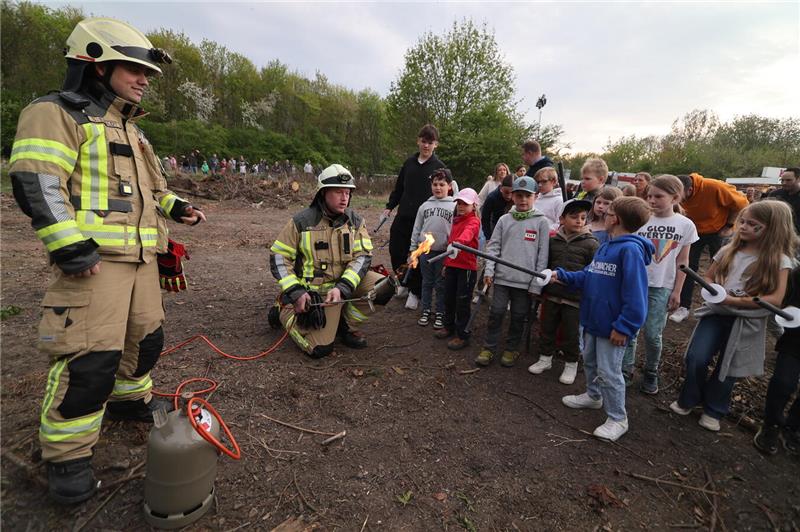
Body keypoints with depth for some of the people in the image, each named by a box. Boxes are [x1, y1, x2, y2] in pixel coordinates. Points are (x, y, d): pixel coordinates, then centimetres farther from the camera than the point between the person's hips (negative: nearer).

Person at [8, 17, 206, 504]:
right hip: (93, 259, -9)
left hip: (140, 257, 9)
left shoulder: (131, 130, 23)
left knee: (146, 337, 18)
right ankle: (68, 454, 9)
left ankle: (130, 398, 41)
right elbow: (36, 183, -15)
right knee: (90, 357, -9)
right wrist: (70, 245, -22)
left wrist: (176, 206, 13)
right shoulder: (58, 114, -4)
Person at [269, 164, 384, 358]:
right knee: (320, 348, -14)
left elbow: (363, 256, -8)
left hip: (347, 282, 4)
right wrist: (296, 292, -16)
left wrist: (342, 288, -22)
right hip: (314, 290, -4)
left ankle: (344, 324, 4)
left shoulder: (355, 221, 0)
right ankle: (285, 311, 15)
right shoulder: (301, 222, -9)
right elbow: (278, 257, -6)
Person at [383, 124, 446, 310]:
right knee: (395, 250, 7)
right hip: (403, 217, 4)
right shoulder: (409, 162, 10)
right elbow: (399, 187, 17)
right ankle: (405, 282, 31)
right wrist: (389, 206, 10)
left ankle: (415, 292, 19)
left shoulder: (439, 167, -2)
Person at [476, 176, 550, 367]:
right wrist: (489, 271, -5)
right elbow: (493, 246, 6)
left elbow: (543, 255, -2)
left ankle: (511, 349, 27)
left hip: (525, 280, -1)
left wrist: (537, 283, -6)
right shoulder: (504, 219, 5)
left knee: (518, 317, 9)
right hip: (502, 277, 1)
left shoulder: (542, 222, -1)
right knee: (496, 313, 4)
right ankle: (489, 348, 19)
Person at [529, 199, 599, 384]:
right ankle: (545, 358, 32)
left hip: (575, 298, -3)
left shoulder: (591, 244, -6)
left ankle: (571, 364, 27)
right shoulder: (553, 241, 5)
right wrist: (542, 288, 14)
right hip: (552, 294, 4)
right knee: (547, 328, 14)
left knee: (571, 333, 7)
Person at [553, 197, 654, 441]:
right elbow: (588, 276, 14)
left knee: (608, 372, 3)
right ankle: (593, 396, 46)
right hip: (593, 320, 9)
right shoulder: (605, 247, 8)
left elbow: (635, 295, -25)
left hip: (612, 326, -9)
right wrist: (562, 275, 3)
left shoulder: (630, 249, -22)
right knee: (590, 361, 24)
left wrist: (624, 327, -24)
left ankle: (618, 419, 21)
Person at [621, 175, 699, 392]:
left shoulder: (685, 225, -2)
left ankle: (651, 374, 26)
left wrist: (677, 291, 2)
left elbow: (682, 261, 4)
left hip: (662, 287, 0)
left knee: (652, 334, 5)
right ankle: (626, 371, 18)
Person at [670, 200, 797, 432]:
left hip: (746, 322, -2)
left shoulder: (779, 260, -8)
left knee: (728, 369, 10)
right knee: (696, 359, -6)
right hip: (716, 313, 2)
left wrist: (734, 301, -22)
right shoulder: (728, 251, 1)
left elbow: (775, 299, -15)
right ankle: (688, 400, 19)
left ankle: (713, 411, 32)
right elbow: (708, 277, 12)